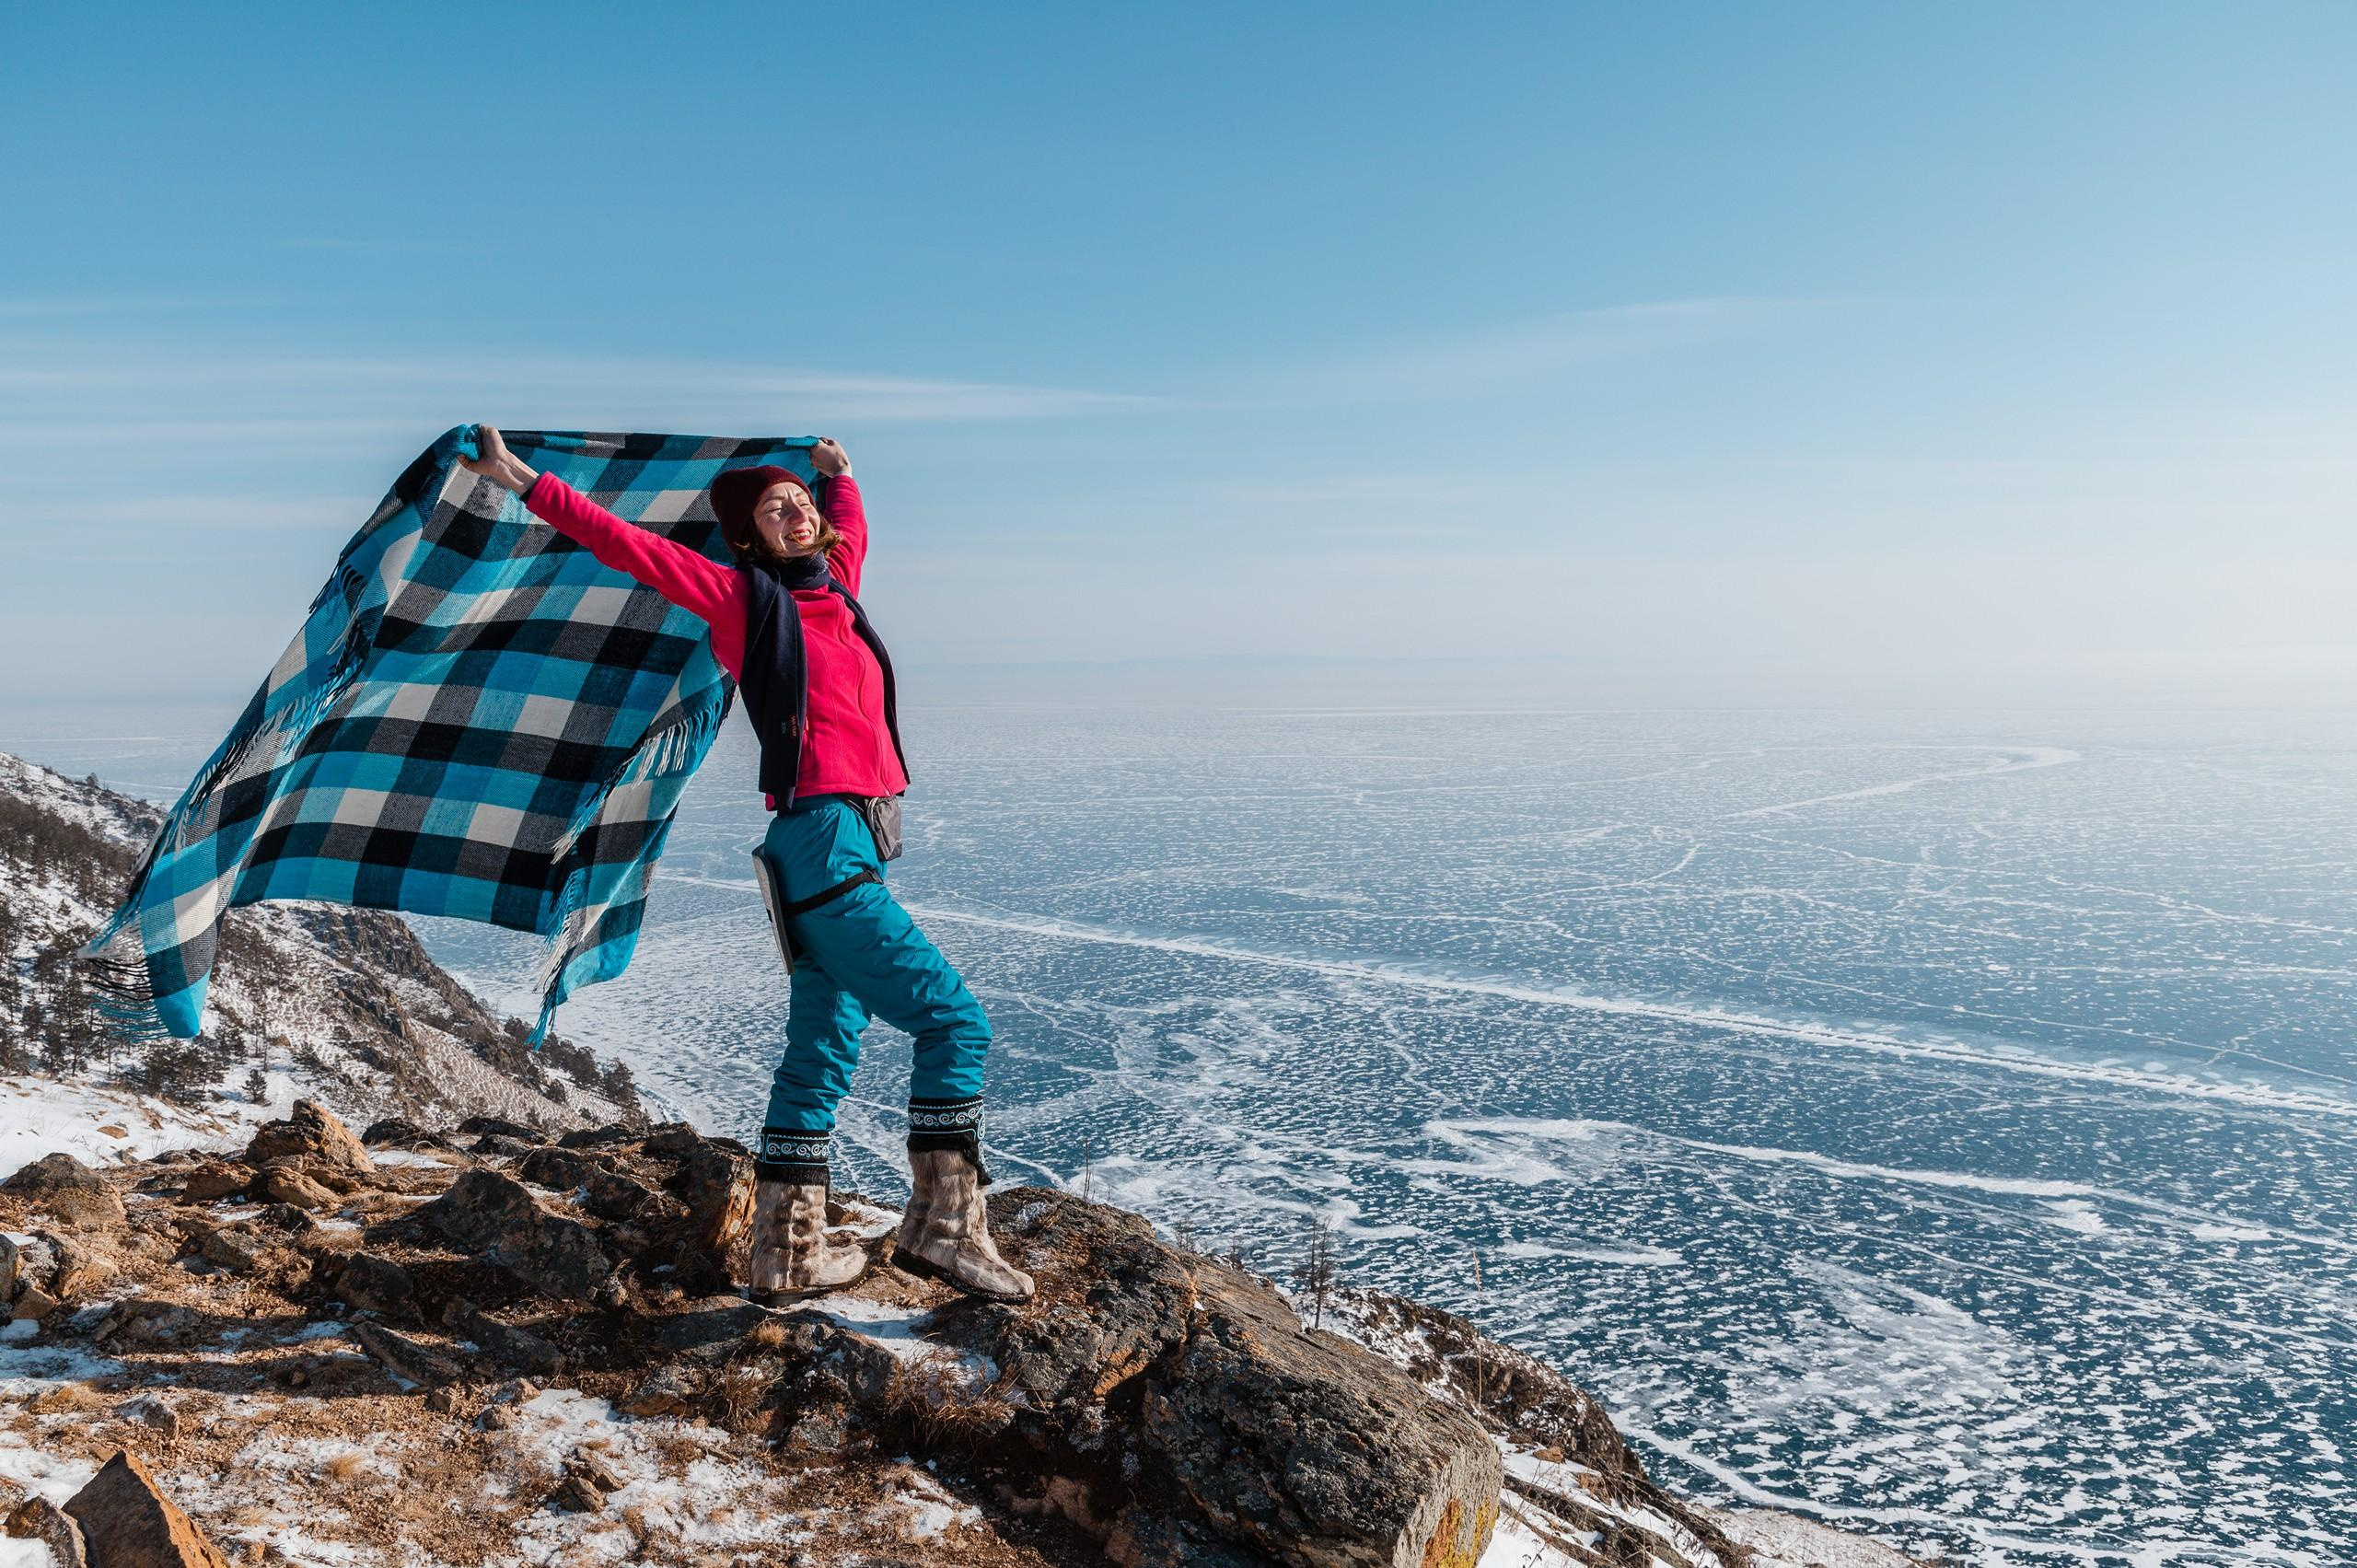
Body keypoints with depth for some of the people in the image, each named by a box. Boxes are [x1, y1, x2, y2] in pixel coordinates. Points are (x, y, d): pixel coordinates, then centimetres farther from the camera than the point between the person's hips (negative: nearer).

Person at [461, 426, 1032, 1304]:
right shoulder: (744, 595, 0)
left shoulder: (834, 587, 18)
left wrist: (836, 473, 52)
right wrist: (523, 482, 2)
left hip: (845, 854, 8)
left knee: (822, 1054, 10)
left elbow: (851, 526, 39)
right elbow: (628, 546, 2)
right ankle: (943, 1228, -3)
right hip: (824, 844, -8)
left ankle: (786, 1253, 19)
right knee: (954, 1020, -9)